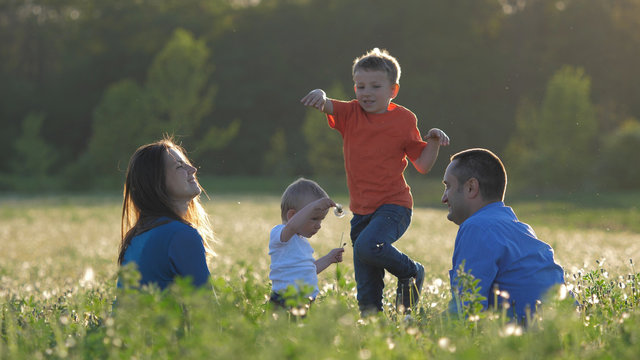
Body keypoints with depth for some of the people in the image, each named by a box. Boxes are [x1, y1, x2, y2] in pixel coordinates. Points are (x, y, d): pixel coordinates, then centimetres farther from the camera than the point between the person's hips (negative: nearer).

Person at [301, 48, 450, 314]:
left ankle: (411, 273, -6)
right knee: (366, 287, 5)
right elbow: (326, 105, -15)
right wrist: (319, 96, -37)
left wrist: (433, 142, -15)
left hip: (393, 206, -4)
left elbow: (423, 165, 2)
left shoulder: (404, 120, -2)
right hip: (362, 210, 4)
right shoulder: (350, 114, 5)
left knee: (368, 246, -30)